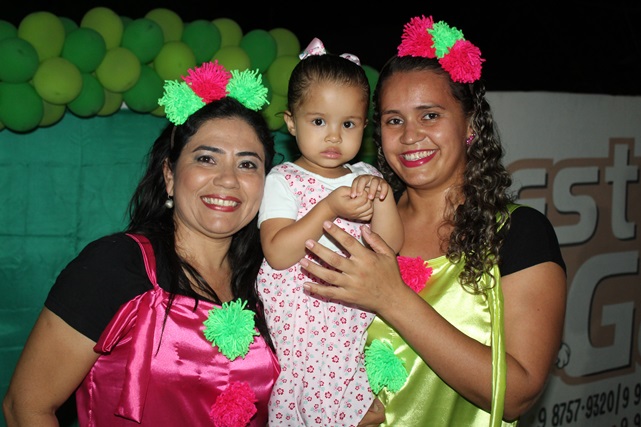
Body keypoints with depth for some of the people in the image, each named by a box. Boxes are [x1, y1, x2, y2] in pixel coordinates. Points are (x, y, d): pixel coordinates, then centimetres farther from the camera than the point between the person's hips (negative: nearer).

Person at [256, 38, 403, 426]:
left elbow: (391, 247, 1)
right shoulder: (283, 180, -3)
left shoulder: (365, 177, 9)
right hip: (298, 334, -3)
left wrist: (382, 196, -14)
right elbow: (277, 254, -15)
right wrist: (329, 209, -21)